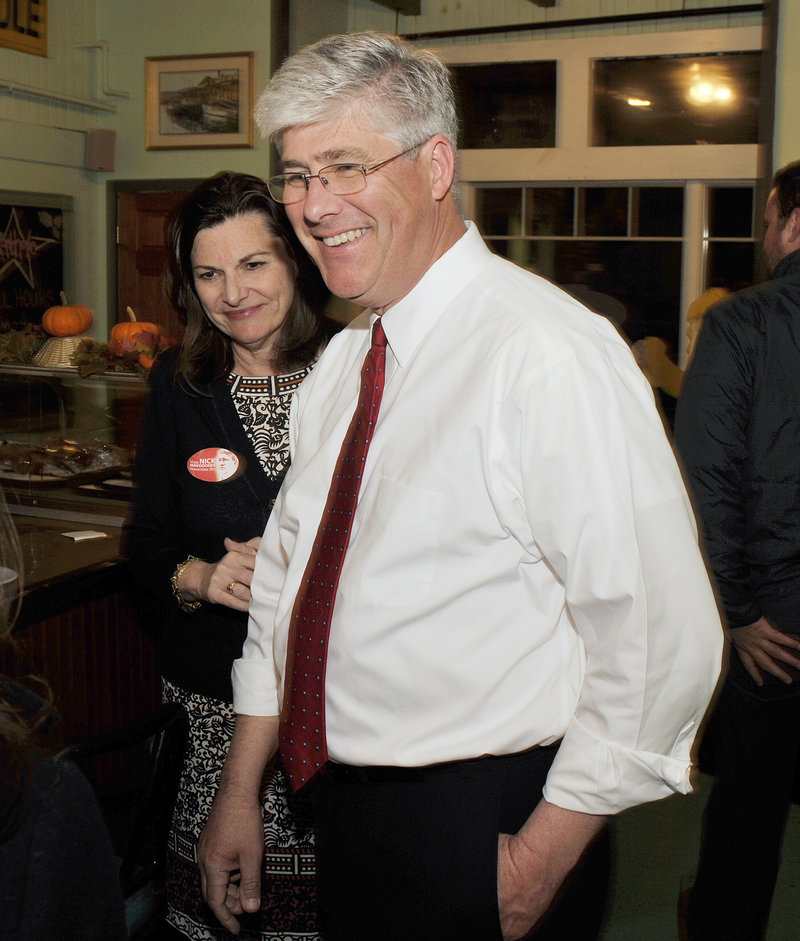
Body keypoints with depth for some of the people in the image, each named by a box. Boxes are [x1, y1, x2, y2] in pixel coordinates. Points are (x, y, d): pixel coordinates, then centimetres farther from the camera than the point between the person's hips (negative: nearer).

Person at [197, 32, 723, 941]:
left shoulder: (548, 355, -21)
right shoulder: (339, 363, 5)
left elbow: (663, 642, -23)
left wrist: (541, 857, -15)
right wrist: (238, 791, 10)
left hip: (476, 831, -7)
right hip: (338, 805, 7)